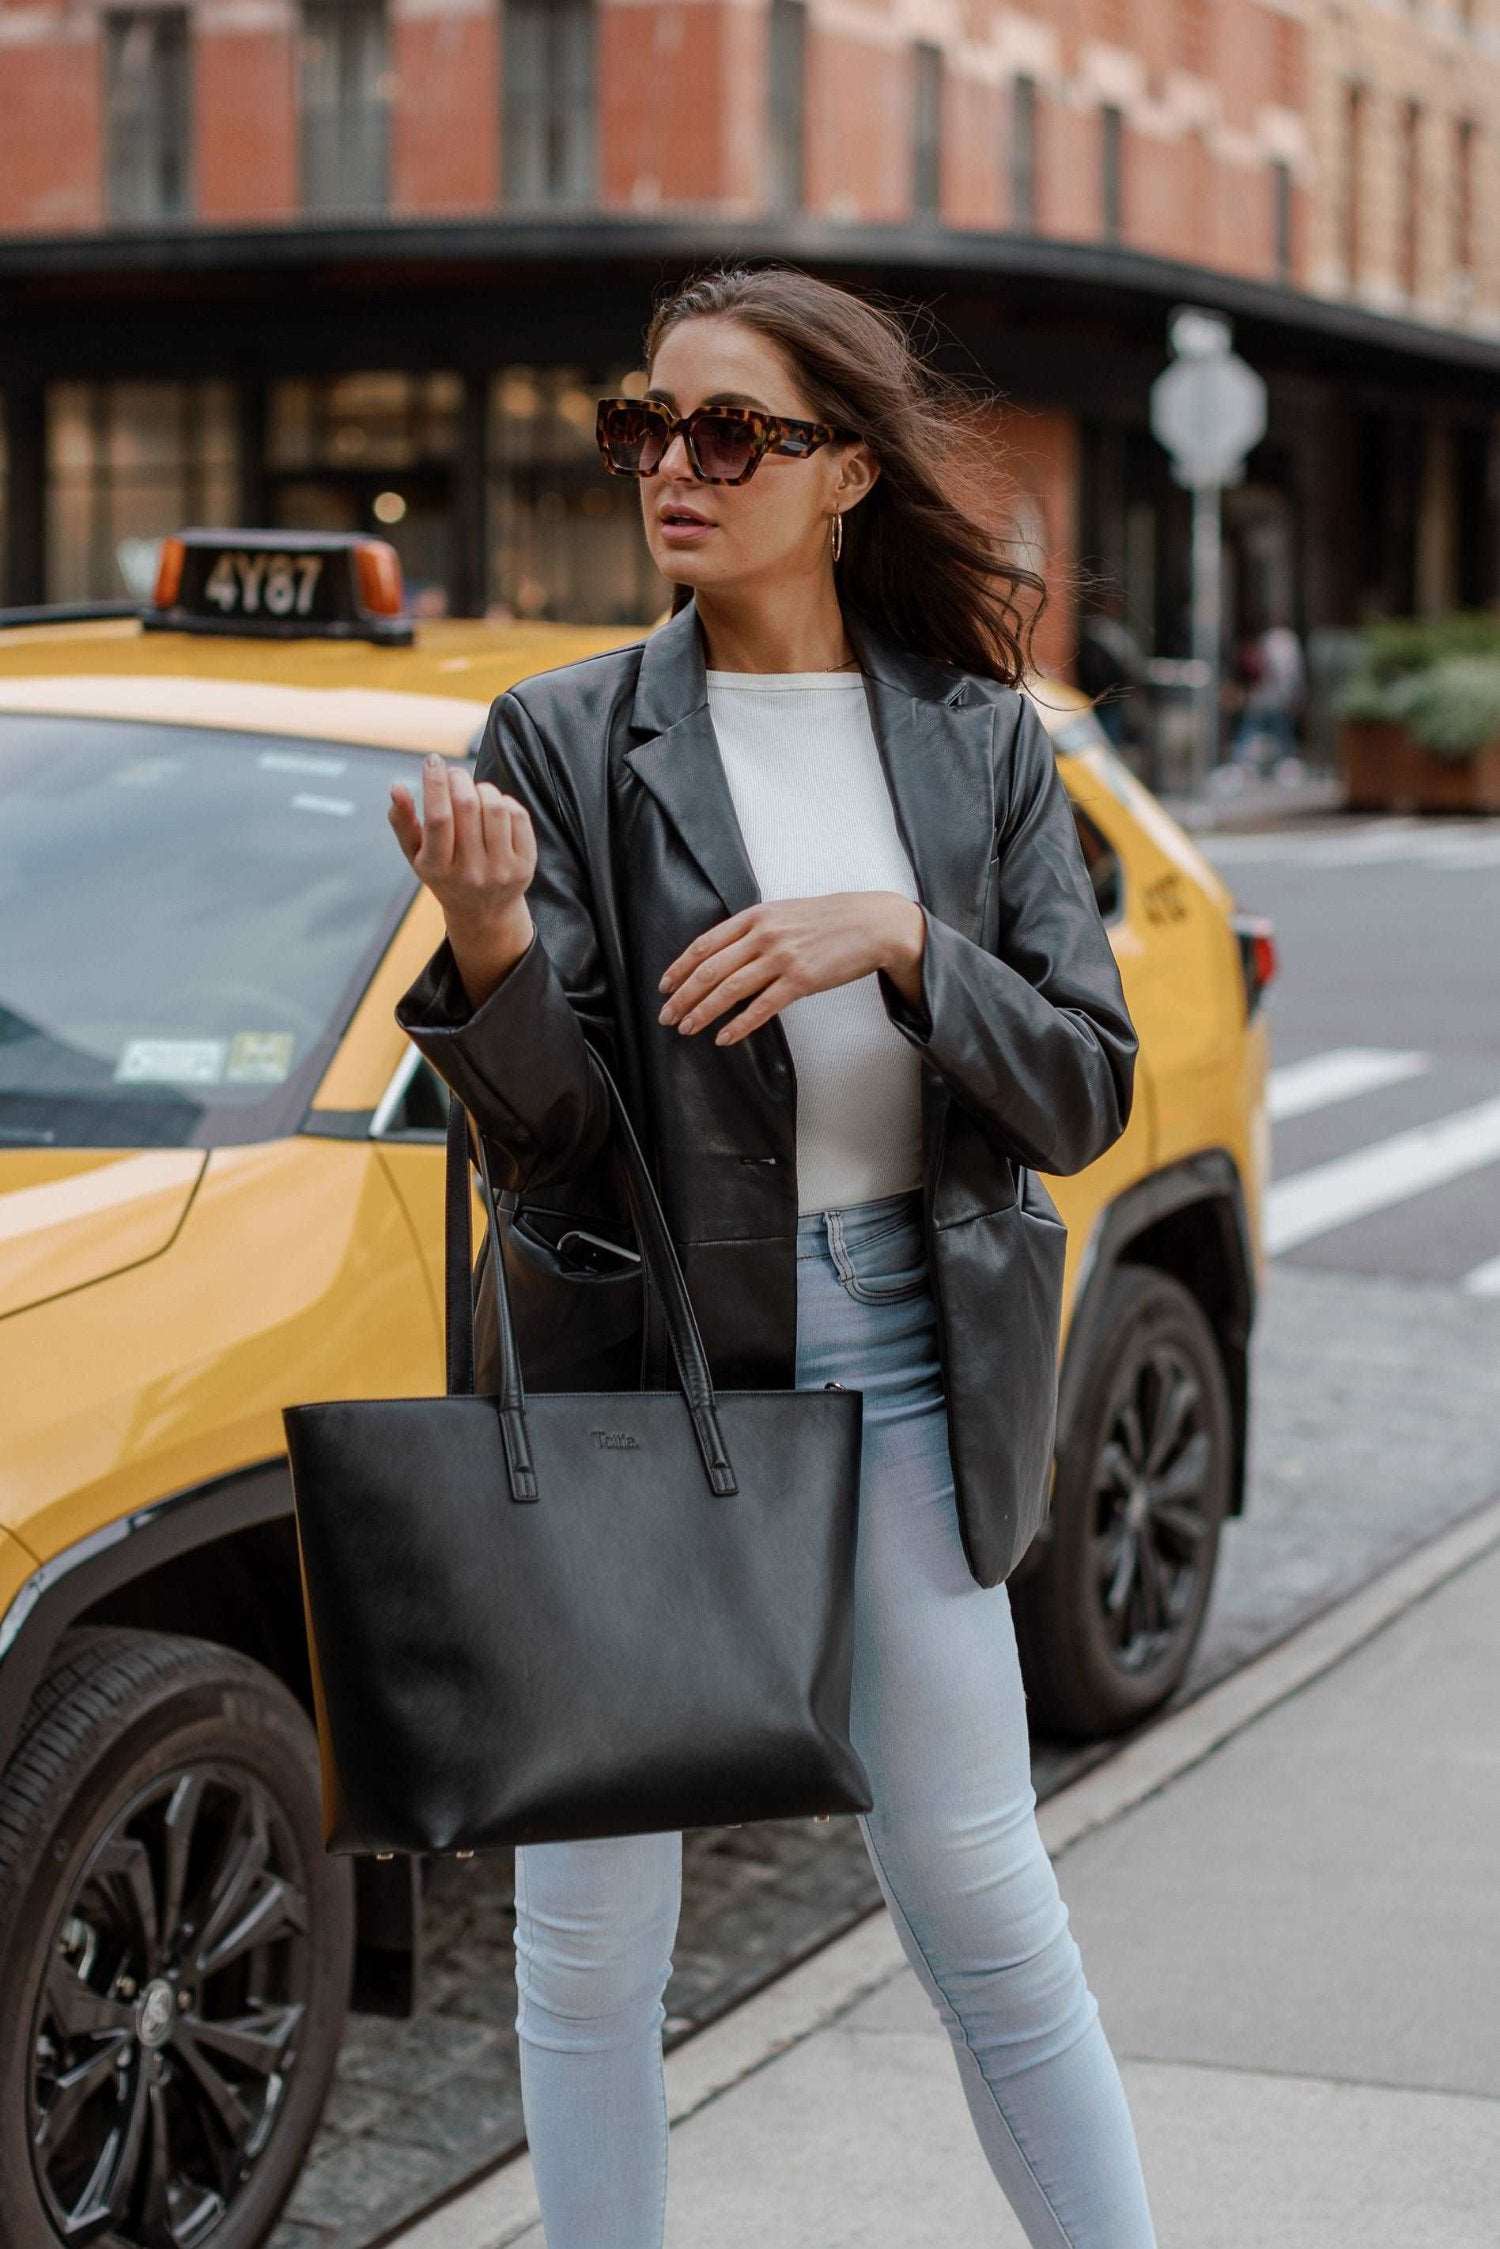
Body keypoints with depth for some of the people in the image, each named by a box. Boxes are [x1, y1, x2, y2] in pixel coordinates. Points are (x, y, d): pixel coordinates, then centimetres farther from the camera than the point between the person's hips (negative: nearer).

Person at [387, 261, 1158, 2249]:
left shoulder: (980, 742, 3)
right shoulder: (566, 741, -3)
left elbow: (1083, 1098, -2)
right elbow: (548, 1142, -8)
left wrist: (901, 942, -18)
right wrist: (490, 952, -28)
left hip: (900, 1373, 1)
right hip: (629, 1368, 0)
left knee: (980, 1896, 6)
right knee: (591, 1922, 7)